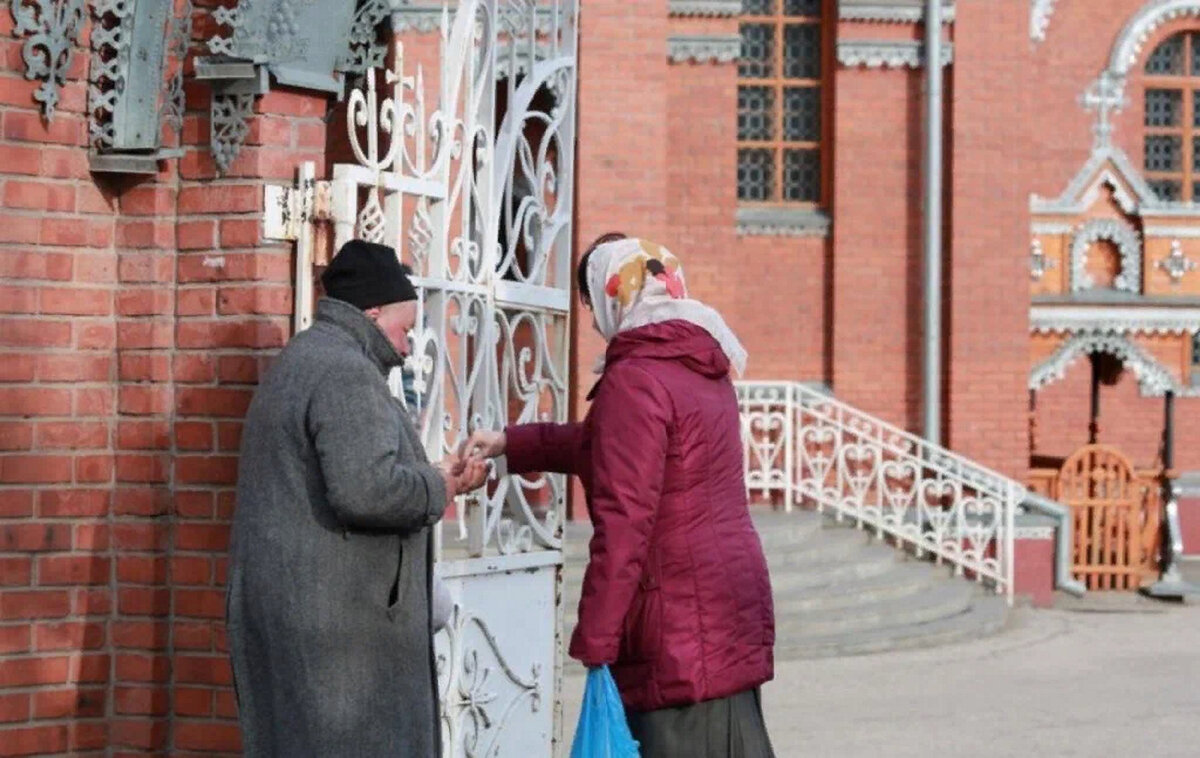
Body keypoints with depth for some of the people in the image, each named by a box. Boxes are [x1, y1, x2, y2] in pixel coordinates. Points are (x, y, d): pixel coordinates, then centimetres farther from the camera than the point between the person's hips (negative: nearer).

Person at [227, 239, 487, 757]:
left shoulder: (305, 359, 20)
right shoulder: (345, 370, -14)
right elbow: (365, 489, -26)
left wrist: (437, 478, 20)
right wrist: (435, 490, -8)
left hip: (289, 606, 10)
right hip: (334, 615, -10)